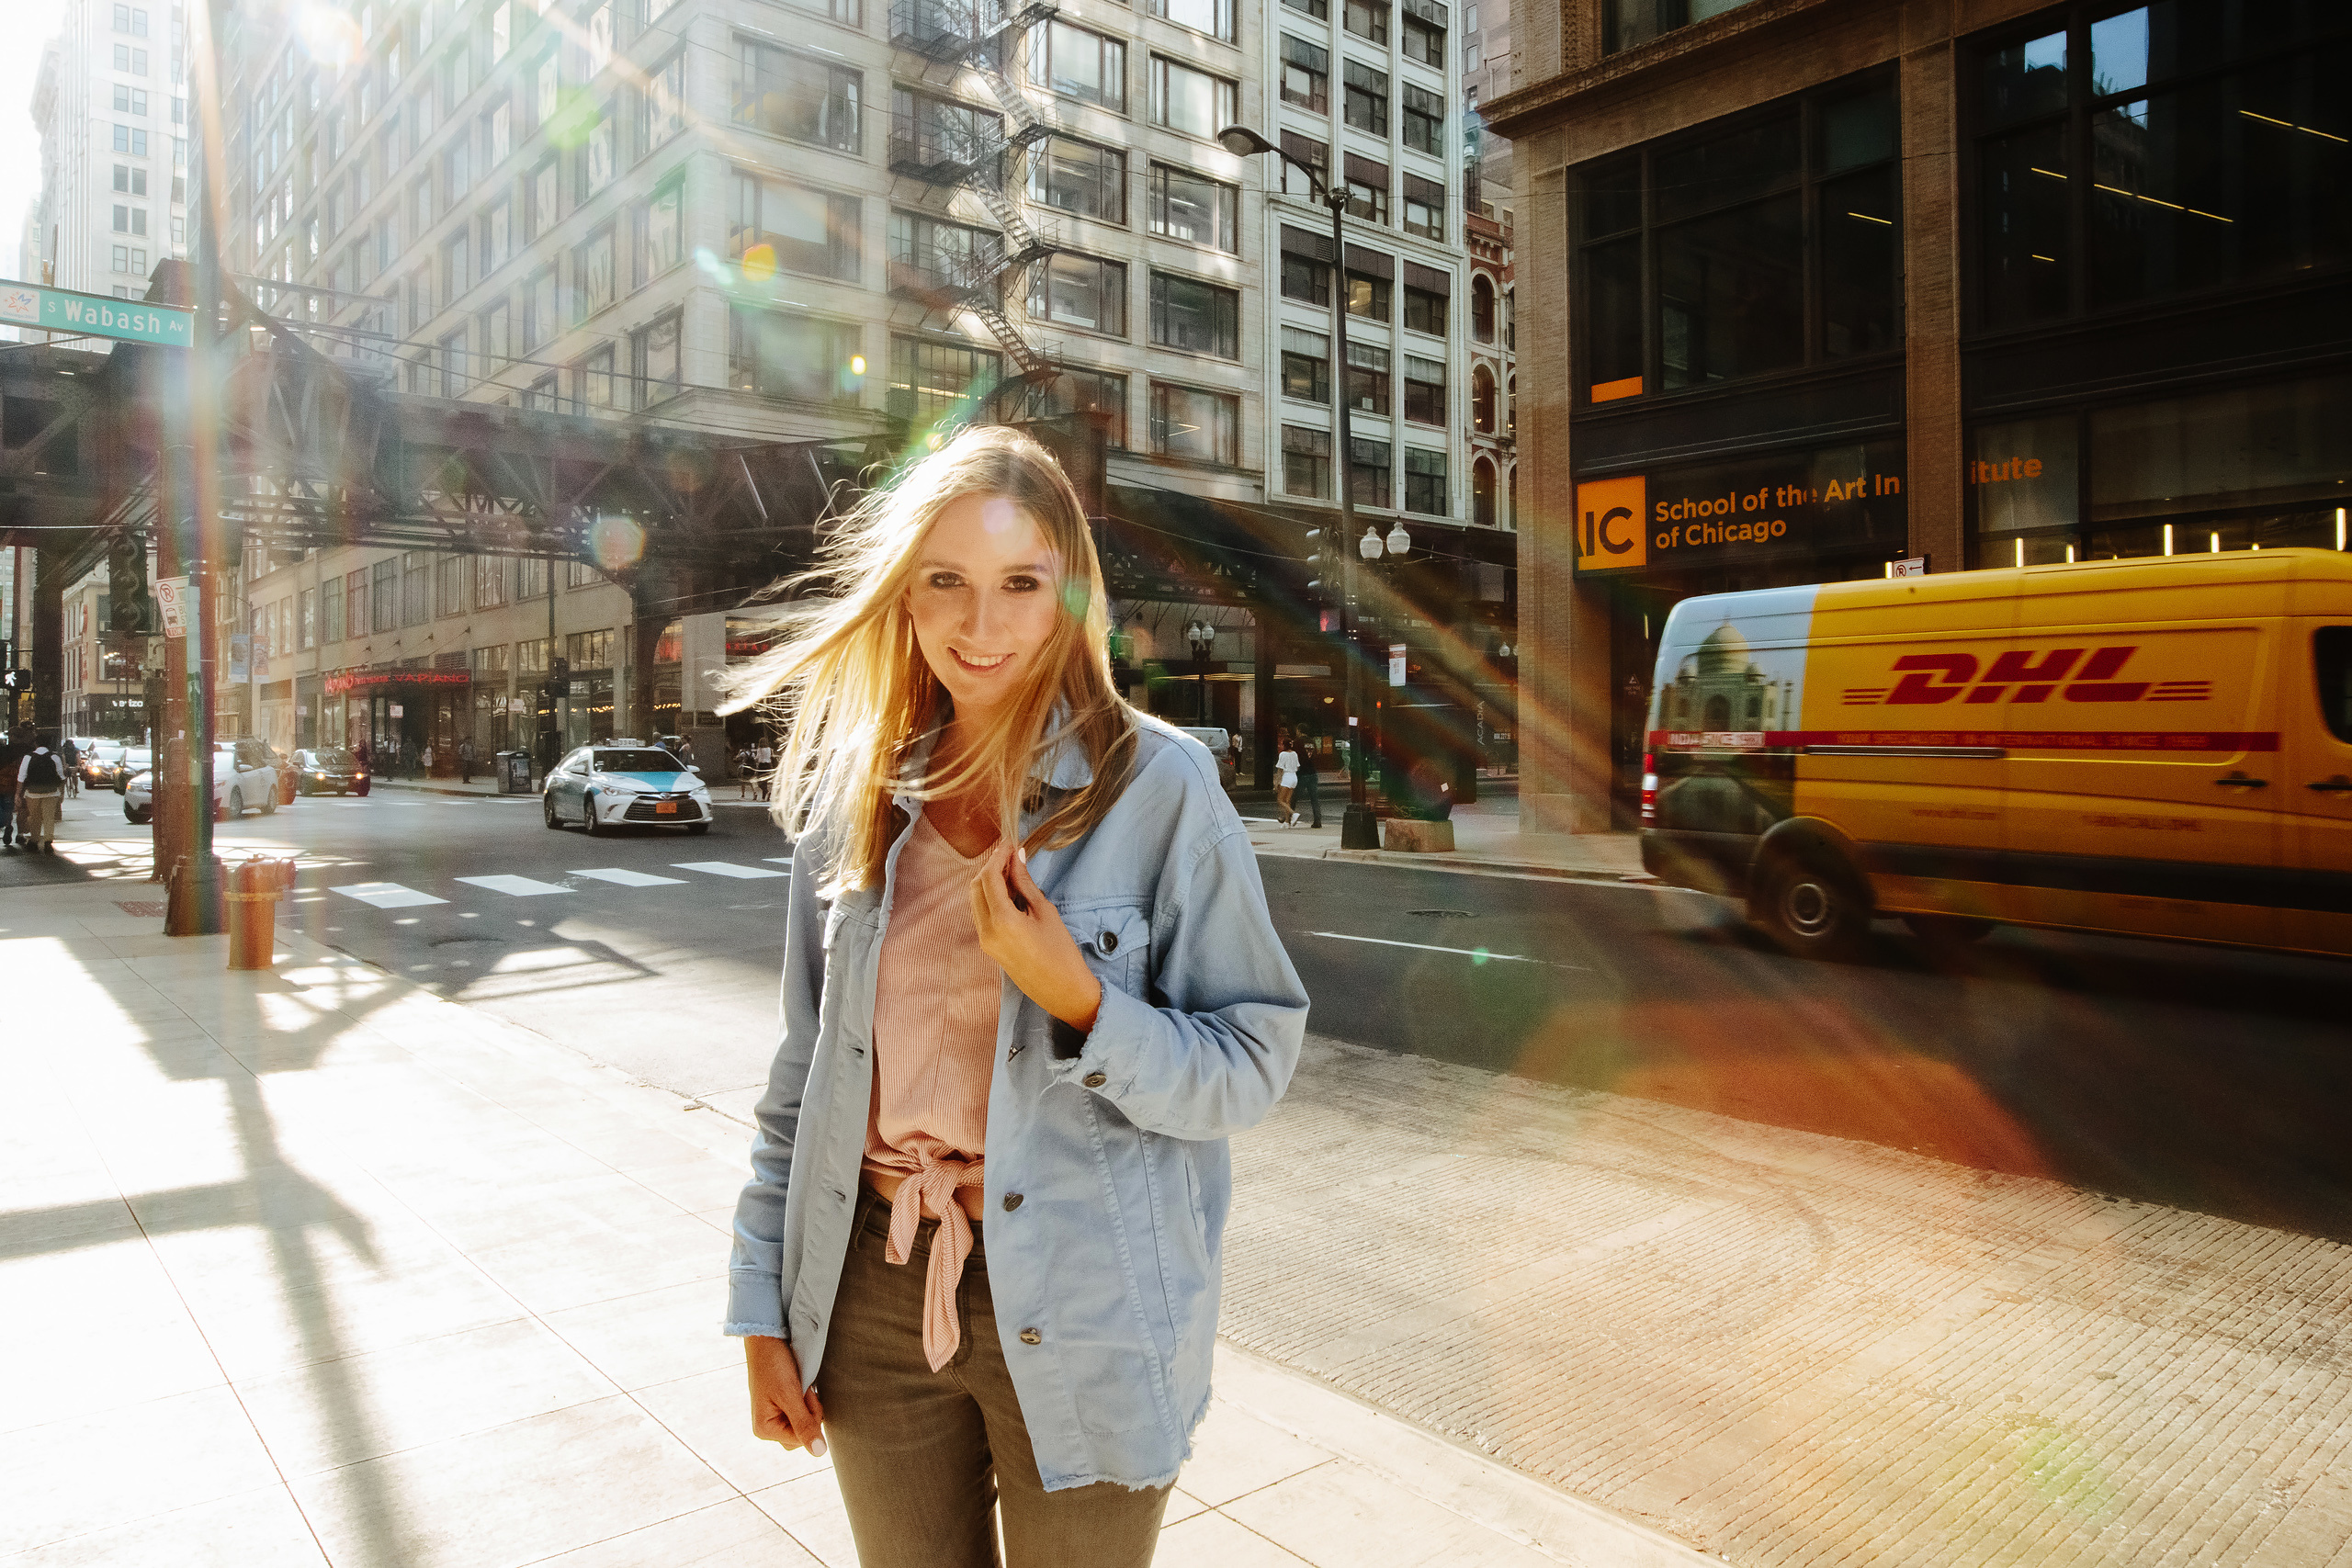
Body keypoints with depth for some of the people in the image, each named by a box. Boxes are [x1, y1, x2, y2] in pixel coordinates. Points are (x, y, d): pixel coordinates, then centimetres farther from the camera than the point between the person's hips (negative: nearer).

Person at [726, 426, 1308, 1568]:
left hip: (1080, 1313, -3)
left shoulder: (1158, 786, -11)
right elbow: (804, 1071, 7)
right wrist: (763, 1313, 7)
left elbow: (1250, 1067, -10)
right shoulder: (852, 795, 1)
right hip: (874, 1294, 4)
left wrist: (1079, 1001, -26)